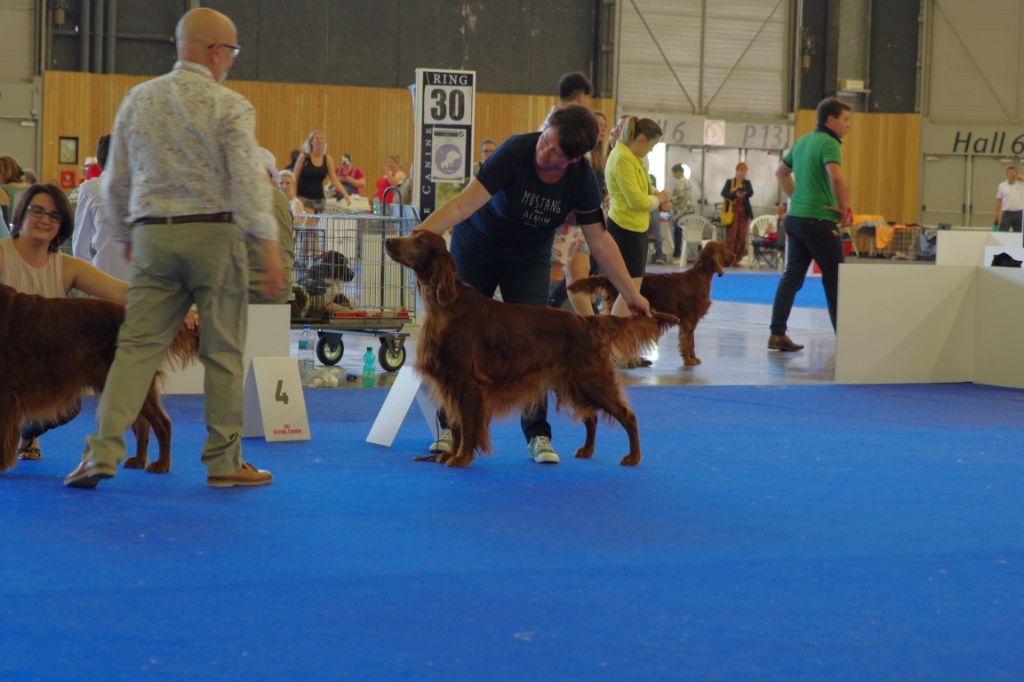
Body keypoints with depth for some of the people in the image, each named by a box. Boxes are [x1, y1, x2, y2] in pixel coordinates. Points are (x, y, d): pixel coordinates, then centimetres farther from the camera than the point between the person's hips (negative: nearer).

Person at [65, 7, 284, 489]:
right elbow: (248, 179, -14)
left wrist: (127, 235, 26)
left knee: (138, 345, 3)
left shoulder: (137, 100, 9)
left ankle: (103, 449, -8)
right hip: (214, 234, -4)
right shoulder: (230, 106, -6)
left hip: (153, 236, 4)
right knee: (222, 351, 4)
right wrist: (268, 246, -15)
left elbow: (116, 182, 13)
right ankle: (224, 462, 9)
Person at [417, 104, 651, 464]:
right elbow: (465, 202, -38)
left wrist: (631, 294, -9)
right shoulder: (517, 151, -31)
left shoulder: (581, 178, -19)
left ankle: (537, 434, 4)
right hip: (476, 250, -2)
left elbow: (599, 239, -9)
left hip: (529, 262, 2)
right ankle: (451, 426, 14)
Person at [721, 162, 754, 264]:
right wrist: (735, 195, -26)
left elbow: (750, 193, -6)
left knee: (742, 236, -1)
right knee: (731, 235, -9)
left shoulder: (747, 183, 12)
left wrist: (737, 190, -25)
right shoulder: (730, 181, 7)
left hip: (744, 212, 2)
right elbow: (724, 193, -8)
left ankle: (737, 259, 4)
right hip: (732, 211, -2)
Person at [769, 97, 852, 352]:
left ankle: (777, 334, 5)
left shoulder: (802, 142, 14)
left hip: (795, 218, 8)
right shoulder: (829, 143, -13)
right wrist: (844, 208, -15)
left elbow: (781, 172, 26)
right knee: (834, 280, 1)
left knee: (792, 276, 9)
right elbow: (836, 177, -29)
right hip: (819, 221, -8)